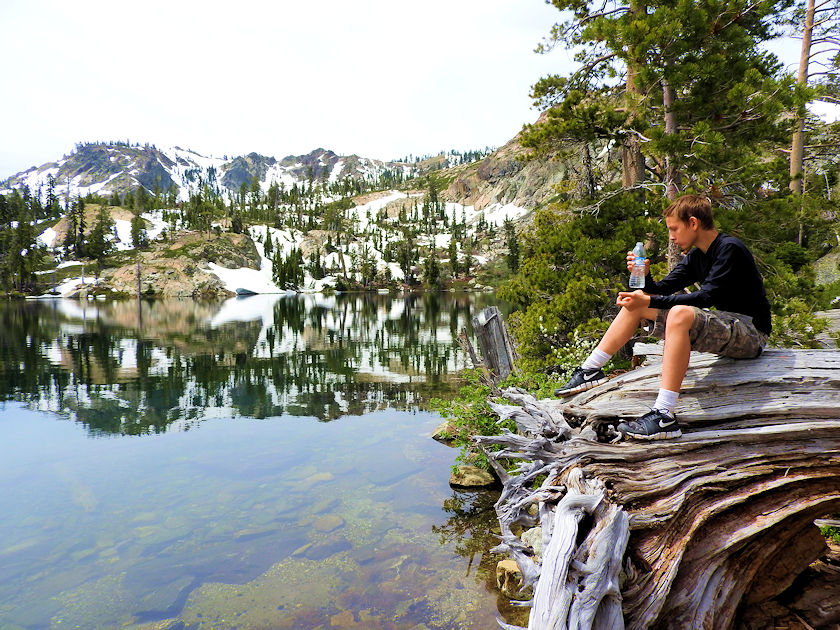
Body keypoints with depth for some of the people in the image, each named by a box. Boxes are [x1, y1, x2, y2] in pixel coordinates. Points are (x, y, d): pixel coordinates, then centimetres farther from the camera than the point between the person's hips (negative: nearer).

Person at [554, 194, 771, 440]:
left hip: (749, 333, -9)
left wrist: (650, 302, -29)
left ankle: (664, 416, -42)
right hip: (724, 323, 9)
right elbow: (660, 290, 10)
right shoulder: (695, 257, 10)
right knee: (635, 303, 4)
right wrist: (644, 275, -12)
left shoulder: (730, 249, -15)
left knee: (680, 314, -39)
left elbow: (706, 297, -26)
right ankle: (590, 370, 6)